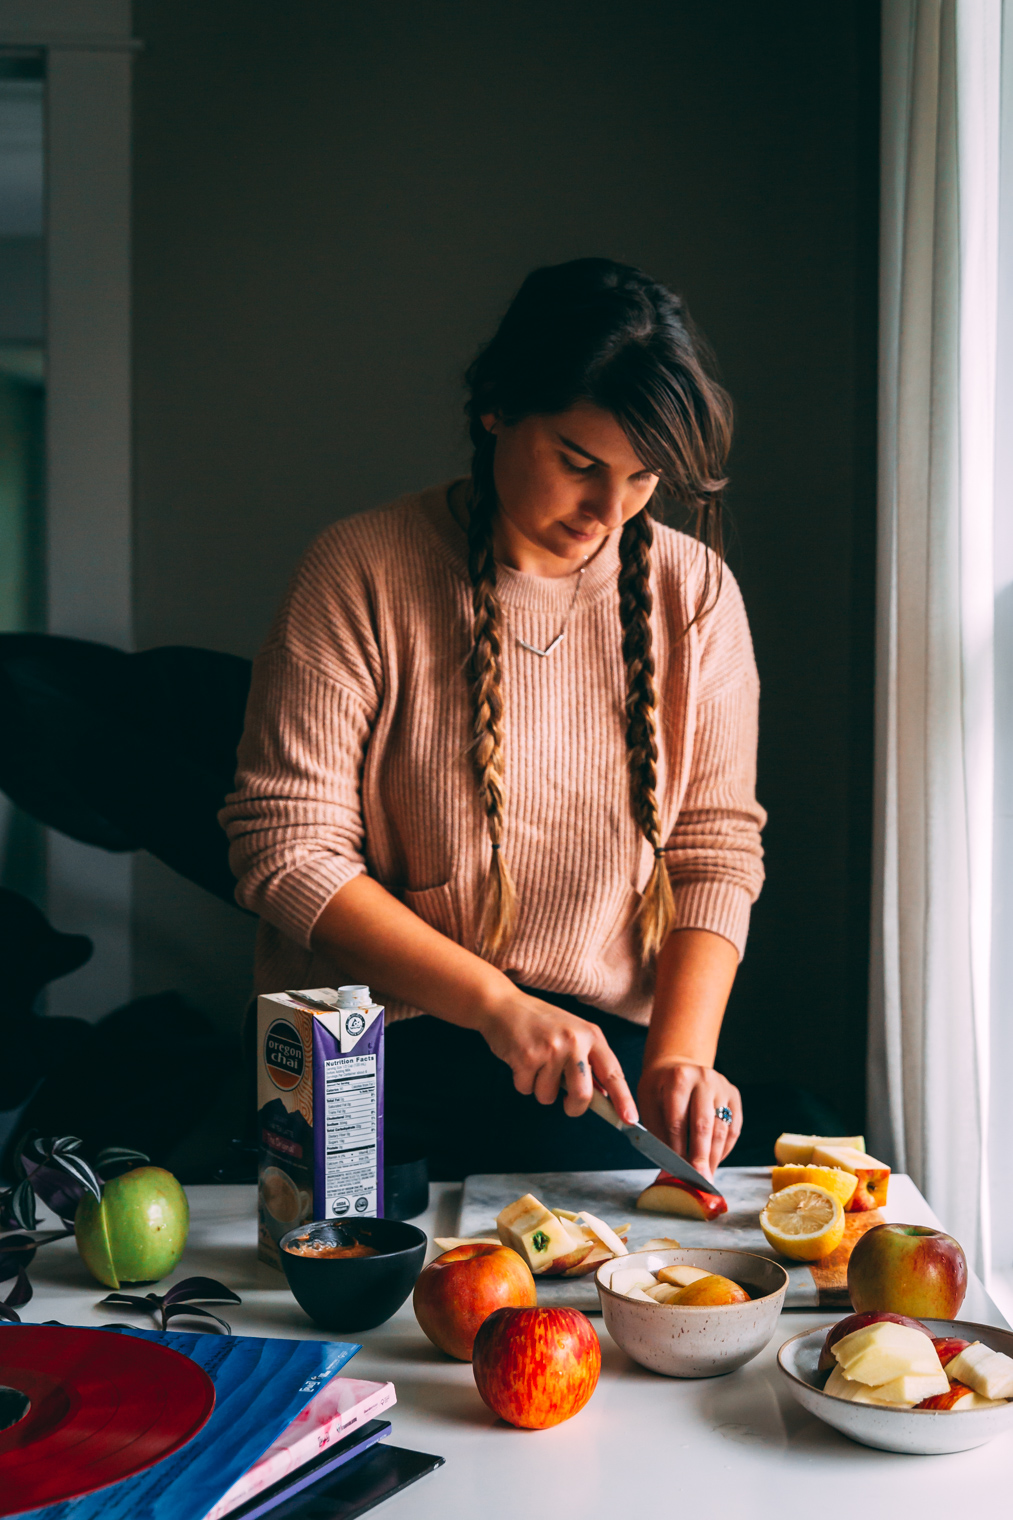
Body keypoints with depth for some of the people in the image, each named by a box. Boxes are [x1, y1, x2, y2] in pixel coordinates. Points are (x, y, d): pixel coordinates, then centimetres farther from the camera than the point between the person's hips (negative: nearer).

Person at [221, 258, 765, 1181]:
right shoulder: (363, 572, -6)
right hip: (375, 1051, -2)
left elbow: (716, 846, 5)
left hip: (605, 1044, 2)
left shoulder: (694, 593, 4)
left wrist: (682, 1051, -10)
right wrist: (497, 1003, -17)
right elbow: (287, 847, -10)